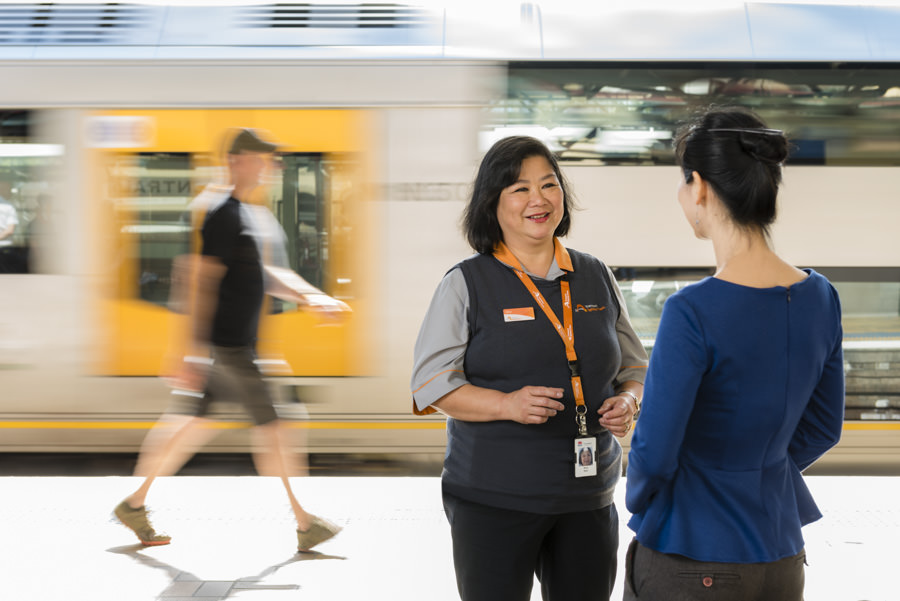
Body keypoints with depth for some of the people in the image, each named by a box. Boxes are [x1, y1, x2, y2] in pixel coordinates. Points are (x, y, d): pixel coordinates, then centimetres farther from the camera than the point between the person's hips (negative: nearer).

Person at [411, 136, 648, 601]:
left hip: (588, 496, 4)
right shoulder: (466, 284, -2)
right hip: (492, 499, -3)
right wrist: (508, 404, -21)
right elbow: (430, 383, -6)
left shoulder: (596, 278, 10)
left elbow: (633, 367, 17)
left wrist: (627, 402, -5)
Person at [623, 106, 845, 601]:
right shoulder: (819, 298, -3)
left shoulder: (692, 313, -23)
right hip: (781, 559, 6)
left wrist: (638, 502, 2)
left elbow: (654, 452, -18)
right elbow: (822, 428, 8)